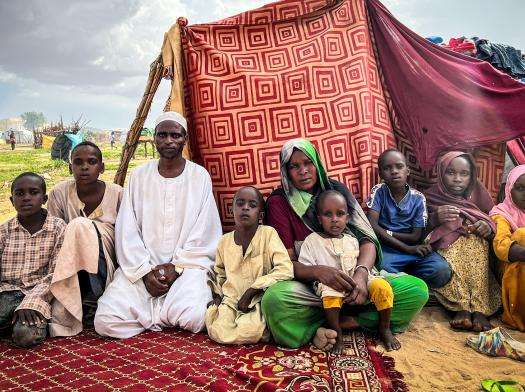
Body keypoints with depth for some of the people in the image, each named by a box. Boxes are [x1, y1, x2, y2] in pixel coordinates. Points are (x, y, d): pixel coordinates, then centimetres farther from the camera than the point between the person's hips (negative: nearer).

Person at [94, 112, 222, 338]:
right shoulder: (139, 176, 8)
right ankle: (165, 314, 5)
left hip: (187, 264, -1)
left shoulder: (199, 176, 3)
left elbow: (204, 234, -2)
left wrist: (176, 267, -10)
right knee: (106, 321, -19)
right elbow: (127, 231, 2)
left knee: (193, 318, -29)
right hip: (141, 266, 2)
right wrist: (145, 271, -9)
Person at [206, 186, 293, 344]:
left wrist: (250, 292, -18)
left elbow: (285, 269, -20)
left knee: (249, 332, -30)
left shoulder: (268, 233, -9)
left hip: (257, 300, -3)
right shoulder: (224, 241, 5)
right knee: (219, 333, -24)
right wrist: (217, 295, 6)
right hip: (230, 300, 3)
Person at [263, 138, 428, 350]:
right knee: (273, 298, -36)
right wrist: (318, 271, -28)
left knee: (417, 289, -17)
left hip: (350, 276, 3)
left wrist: (361, 273, -22)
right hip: (308, 284, -3)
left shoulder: (336, 189, 8)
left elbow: (367, 240, 0)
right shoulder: (278, 202, 0)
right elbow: (286, 261, -6)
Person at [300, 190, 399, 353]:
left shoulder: (352, 240, 16)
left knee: (382, 286, -23)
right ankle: (337, 334, -17)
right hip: (330, 285, -3)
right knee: (330, 294, -38)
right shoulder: (312, 241, 6)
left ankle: (384, 329, -2)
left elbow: (361, 265, 14)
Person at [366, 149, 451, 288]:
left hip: (414, 249, 3)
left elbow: (416, 236, -1)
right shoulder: (378, 192, -2)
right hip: (387, 249, -3)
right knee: (384, 270, -37)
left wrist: (387, 233, -11)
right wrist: (407, 248, -16)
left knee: (442, 271, -24)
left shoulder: (418, 198, 1)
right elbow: (373, 227, -14)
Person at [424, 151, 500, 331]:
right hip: (444, 245, -1)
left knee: (475, 240, -31)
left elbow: (494, 223, 6)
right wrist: (435, 218, -22)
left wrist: (488, 227, -17)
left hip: (476, 244, 1)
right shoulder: (431, 195, 1)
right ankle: (462, 307, -38)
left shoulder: (478, 195, 6)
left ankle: (479, 307, -37)